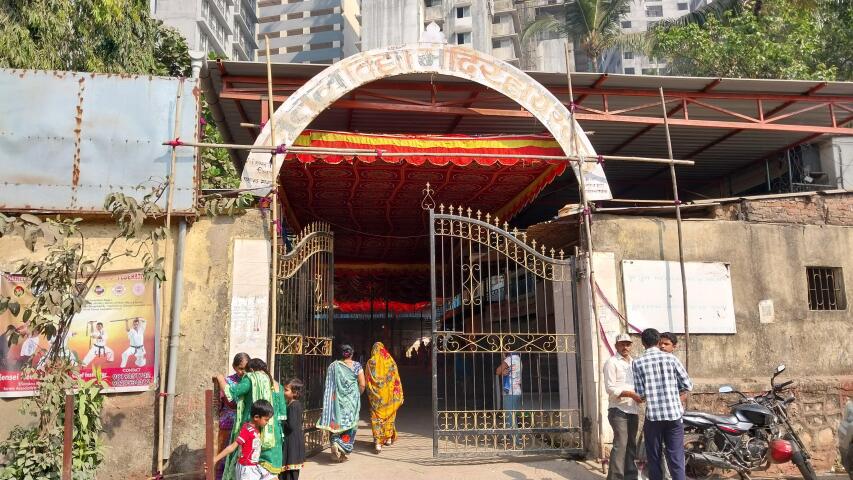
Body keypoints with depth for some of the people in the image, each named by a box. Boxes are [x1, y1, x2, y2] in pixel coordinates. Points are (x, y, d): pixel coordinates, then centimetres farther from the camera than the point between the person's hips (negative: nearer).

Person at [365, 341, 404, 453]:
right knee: (389, 415, 19)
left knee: (377, 417, 0)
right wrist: (399, 396, 4)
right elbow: (396, 379, -2)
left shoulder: (371, 362, -5)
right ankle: (389, 438, 28)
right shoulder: (390, 361, -2)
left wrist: (370, 395, 9)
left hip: (376, 395, -2)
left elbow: (368, 381, -2)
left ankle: (378, 442, -10)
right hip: (389, 394, 2)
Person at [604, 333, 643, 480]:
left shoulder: (633, 362, 16)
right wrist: (631, 394, -21)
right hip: (618, 410, -7)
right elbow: (610, 388, -13)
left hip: (633, 410, 7)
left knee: (631, 445, 12)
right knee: (620, 444, -11)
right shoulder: (612, 362, -6)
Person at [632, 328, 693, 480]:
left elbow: (640, 394, -4)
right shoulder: (671, 359, 2)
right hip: (674, 414, 1)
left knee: (654, 459, 10)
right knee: (676, 458, 3)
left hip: (653, 416, -1)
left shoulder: (638, 363, -2)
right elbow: (688, 386, 4)